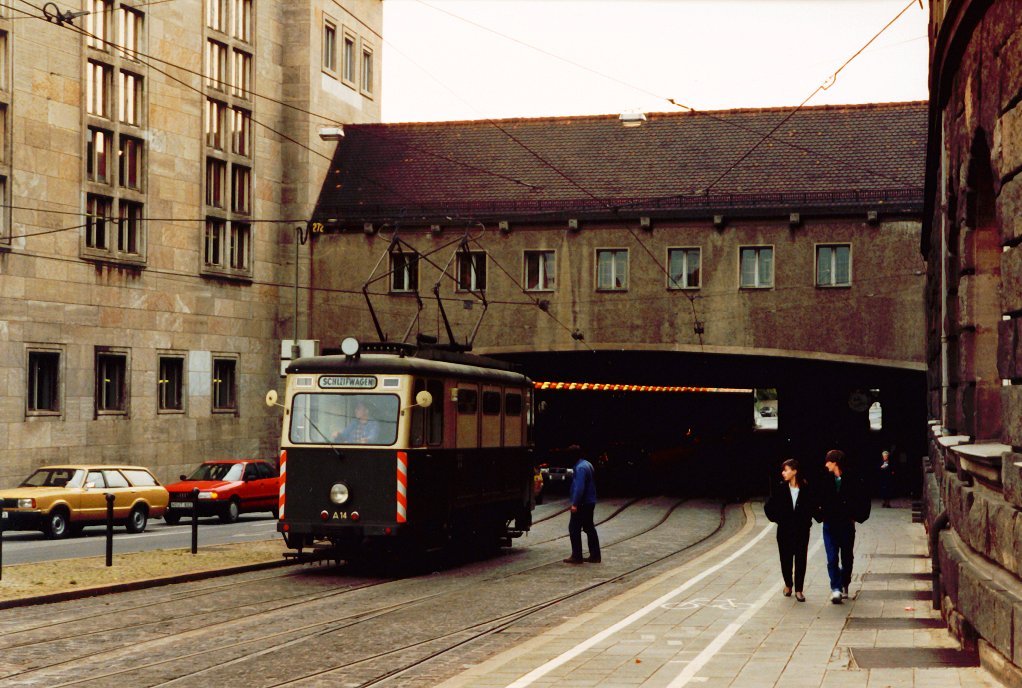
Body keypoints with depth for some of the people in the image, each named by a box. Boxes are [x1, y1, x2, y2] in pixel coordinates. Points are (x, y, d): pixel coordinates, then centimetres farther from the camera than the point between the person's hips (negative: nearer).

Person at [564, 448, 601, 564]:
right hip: (590, 502, 10)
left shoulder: (580, 468, -18)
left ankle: (576, 556, -3)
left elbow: (579, 487, -25)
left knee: (574, 528, -4)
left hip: (582, 504, -10)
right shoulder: (587, 464, 14)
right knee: (589, 528, 13)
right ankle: (595, 556, 15)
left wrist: (575, 503, -23)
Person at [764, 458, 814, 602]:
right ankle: (788, 584, 29)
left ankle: (798, 590, 9)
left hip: (802, 531, -1)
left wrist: (807, 521, -3)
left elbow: (812, 507, 5)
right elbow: (769, 507, 4)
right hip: (785, 530, 1)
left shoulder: (806, 489, -6)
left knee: (801, 560, 1)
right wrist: (778, 519, 0)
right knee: (786, 559, 7)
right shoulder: (780, 488, -3)